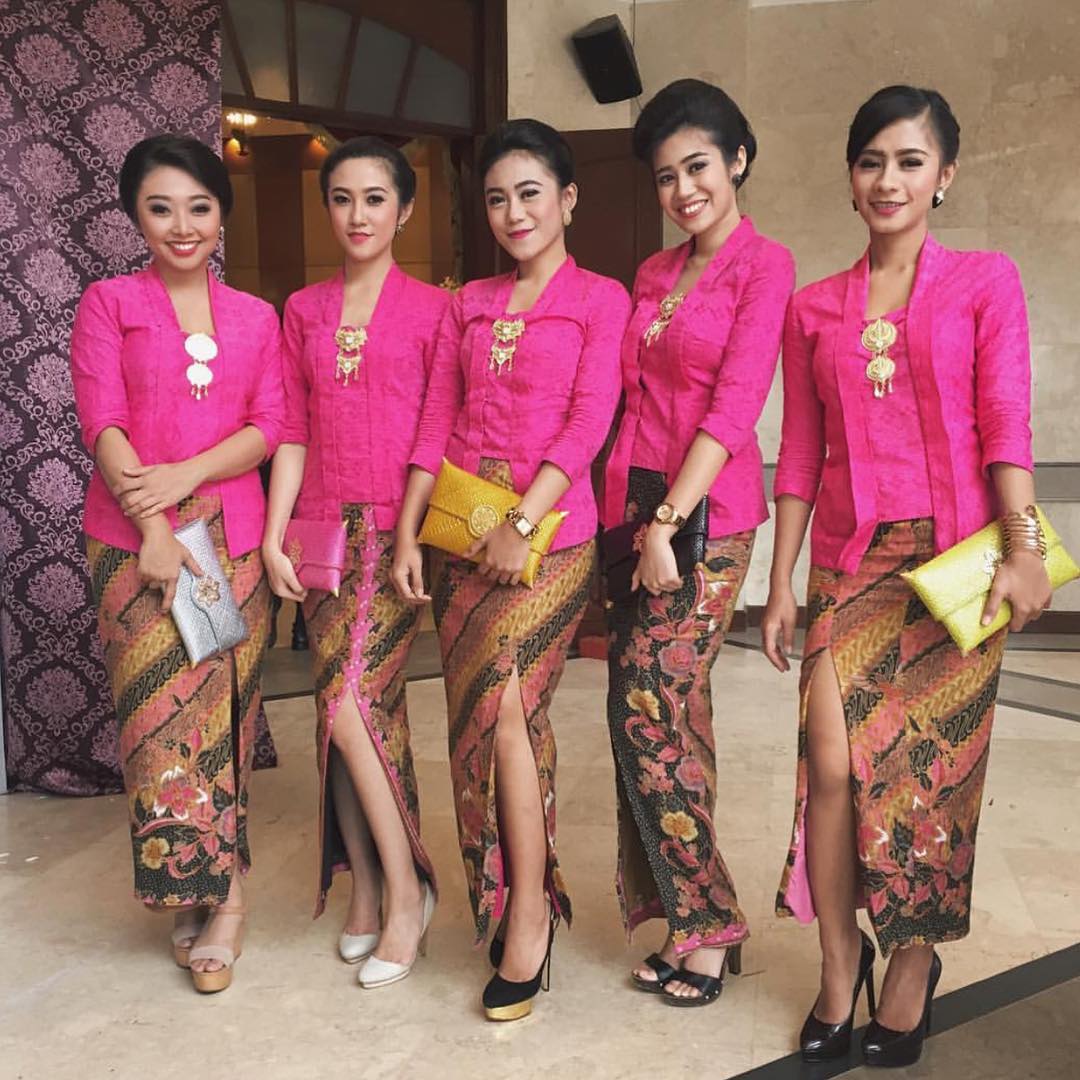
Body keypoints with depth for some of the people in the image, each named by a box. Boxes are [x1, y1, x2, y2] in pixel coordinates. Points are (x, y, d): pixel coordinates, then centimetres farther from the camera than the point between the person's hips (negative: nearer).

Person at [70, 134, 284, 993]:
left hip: (232, 536, 2)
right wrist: (153, 530, -17)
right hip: (135, 539, -2)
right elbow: (102, 421, -6)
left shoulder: (256, 318, 12)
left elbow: (270, 426, 2)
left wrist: (184, 476, -14)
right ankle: (218, 894, 11)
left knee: (224, 714, 4)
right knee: (163, 719, -3)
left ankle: (213, 893, 17)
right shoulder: (108, 304, 5)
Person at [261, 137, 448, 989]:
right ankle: (367, 893, 19)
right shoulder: (304, 311, 13)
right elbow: (292, 431, 9)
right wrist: (273, 536, 2)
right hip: (323, 527, 4)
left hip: (397, 528, -4)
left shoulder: (431, 308, 1)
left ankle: (405, 888, 4)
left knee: (352, 703, -13)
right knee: (368, 708, 7)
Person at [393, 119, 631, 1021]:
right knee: (505, 711, 6)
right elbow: (435, 421, 12)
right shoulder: (468, 305, 16)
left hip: (547, 533, -5)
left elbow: (589, 421, -8)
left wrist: (522, 522, -16)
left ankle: (527, 910, -1)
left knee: (498, 704, -16)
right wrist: (408, 533, 4)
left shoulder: (600, 300, 2)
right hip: (459, 531, 5)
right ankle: (522, 897, 20)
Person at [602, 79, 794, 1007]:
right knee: (671, 711, 9)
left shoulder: (765, 264, -4)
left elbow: (735, 404, -14)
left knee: (649, 710, -7)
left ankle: (706, 924, 10)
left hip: (706, 513, -6)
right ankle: (689, 917, 21)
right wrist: (628, 510, 4)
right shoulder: (653, 274, 16)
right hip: (635, 503, 7)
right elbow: (634, 396, 14)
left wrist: (668, 521, -18)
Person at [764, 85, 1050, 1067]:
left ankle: (914, 962, 24)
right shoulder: (814, 307, 11)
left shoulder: (985, 282, 4)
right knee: (832, 762, -6)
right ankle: (840, 965, 15)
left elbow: (1005, 425, -3)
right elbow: (801, 452, 9)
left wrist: (1023, 547, -14)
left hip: (952, 554, -2)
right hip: (849, 560, 2)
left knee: (932, 766, 3)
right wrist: (781, 582, 7)